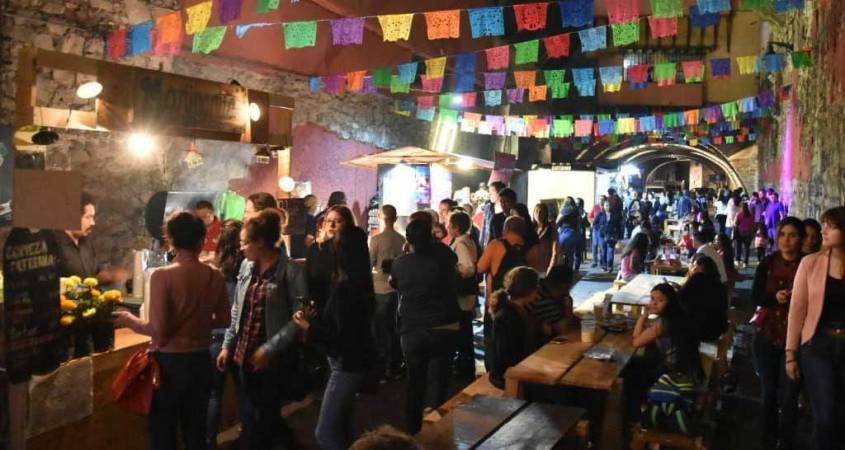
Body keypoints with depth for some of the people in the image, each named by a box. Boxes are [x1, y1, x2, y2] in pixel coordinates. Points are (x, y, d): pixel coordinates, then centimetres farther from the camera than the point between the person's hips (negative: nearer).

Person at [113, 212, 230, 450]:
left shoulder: (162, 276, -16)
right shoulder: (215, 277, -4)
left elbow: (158, 330, -18)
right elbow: (223, 321, 6)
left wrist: (130, 321, -1)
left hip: (169, 361, -4)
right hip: (201, 360, 4)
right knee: (196, 430, 18)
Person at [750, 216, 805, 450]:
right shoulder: (767, 263, 1)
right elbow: (755, 296, 0)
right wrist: (774, 298, -19)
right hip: (766, 335, 3)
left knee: (789, 394, -3)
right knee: (768, 390, 15)